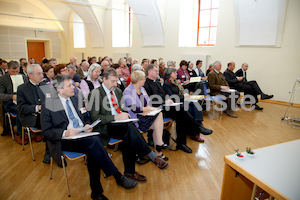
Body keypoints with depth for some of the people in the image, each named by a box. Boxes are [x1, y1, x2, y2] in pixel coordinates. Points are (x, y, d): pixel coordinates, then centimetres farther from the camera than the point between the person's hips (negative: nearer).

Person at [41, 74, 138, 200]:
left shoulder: (75, 99, 15)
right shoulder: (48, 105, -1)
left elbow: (86, 117, 24)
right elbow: (46, 132, -4)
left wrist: (88, 125, 1)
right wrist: (65, 133, -21)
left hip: (83, 135, 5)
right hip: (64, 141, -5)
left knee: (93, 151, -28)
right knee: (94, 141, -31)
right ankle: (118, 177, -20)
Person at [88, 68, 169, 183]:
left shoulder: (118, 91, 19)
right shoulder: (96, 93, -3)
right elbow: (95, 118, -10)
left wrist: (123, 114, 1)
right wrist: (116, 117, -19)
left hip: (120, 124, 6)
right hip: (106, 127, -6)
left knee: (129, 137, -28)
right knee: (130, 127, -33)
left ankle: (130, 172, -15)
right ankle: (153, 157, -25)